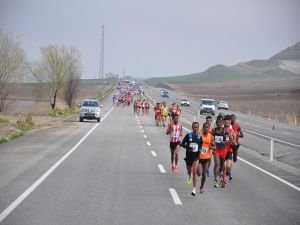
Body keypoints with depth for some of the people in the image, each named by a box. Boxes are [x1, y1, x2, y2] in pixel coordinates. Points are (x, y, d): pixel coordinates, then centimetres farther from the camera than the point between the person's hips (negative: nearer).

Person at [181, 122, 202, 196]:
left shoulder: (200, 136, -2)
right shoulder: (188, 135, -5)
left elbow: (202, 145, 12)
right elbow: (182, 144, -1)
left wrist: (200, 149, -8)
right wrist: (188, 147, -18)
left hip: (196, 156, -1)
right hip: (188, 156, 1)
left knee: (194, 172, -14)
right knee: (189, 170, 20)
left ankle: (194, 189, -12)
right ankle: (189, 176, 59)